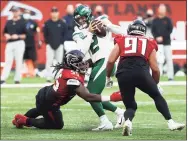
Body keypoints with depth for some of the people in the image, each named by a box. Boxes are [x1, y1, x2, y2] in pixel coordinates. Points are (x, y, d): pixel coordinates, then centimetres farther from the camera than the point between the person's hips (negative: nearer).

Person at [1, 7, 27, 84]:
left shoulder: (22, 22, 1)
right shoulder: (8, 22, 14)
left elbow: (25, 35, -1)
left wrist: (18, 36, -15)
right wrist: (6, 35, -1)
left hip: (19, 43, -4)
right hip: (9, 43, 4)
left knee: (18, 61, -2)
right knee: (8, 61, -1)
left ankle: (17, 79, 3)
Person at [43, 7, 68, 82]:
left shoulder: (62, 23, 1)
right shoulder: (47, 23, 1)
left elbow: (65, 34, 3)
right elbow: (45, 34, 5)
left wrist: (62, 42, -5)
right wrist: (47, 42, -3)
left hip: (59, 45, 1)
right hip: (50, 45, -1)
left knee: (59, 61, 3)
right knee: (49, 61, -7)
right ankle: (48, 77, -4)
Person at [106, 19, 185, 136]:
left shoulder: (121, 41, 24)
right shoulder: (149, 43, 23)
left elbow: (111, 61, 14)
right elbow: (155, 69, 19)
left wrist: (108, 77, 29)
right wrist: (155, 84, 35)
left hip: (123, 74, 1)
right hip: (141, 72, -1)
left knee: (130, 106, 15)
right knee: (157, 96, 22)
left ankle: (128, 121, -16)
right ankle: (171, 122, 11)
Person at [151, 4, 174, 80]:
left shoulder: (168, 20, 5)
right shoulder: (155, 20, 9)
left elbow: (170, 30, -2)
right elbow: (153, 31, 6)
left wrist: (162, 37, -13)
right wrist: (156, 37, -12)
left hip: (167, 42, 0)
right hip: (158, 43, 0)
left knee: (169, 59, 1)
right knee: (160, 59, -10)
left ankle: (170, 76, 5)